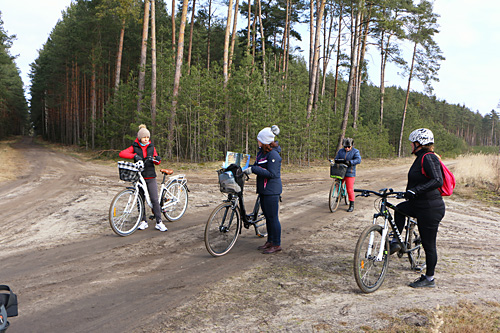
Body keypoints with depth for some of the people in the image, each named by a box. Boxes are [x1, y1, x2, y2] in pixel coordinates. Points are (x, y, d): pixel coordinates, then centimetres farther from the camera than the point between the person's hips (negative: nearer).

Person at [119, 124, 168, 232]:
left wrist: (157, 159, -14)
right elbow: (122, 153, -11)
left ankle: (159, 222, -3)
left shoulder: (151, 147, 8)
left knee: (155, 199, -6)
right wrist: (134, 155, -25)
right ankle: (143, 221, 19)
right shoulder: (134, 147, 2)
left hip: (150, 177, 0)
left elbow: (157, 162, 10)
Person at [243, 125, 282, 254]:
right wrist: (246, 169, 7)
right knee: (267, 216, 16)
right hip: (264, 190, 9)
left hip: (272, 191, -9)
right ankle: (270, 241, 27)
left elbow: (272, 173, -24)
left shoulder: (273, 155, -19)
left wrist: (253, 169, -24)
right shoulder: (261, 151, 10)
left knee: (273, 217, -2)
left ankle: (277, 245, 8)